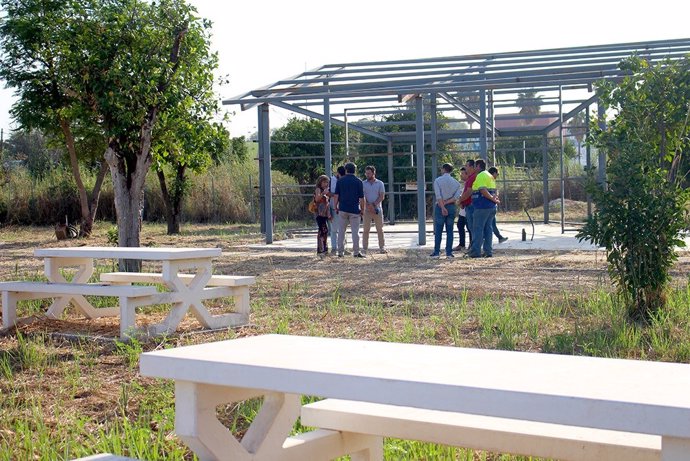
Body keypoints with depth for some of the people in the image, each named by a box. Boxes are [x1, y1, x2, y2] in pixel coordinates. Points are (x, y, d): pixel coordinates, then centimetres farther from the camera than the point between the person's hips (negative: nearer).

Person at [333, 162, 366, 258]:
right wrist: (362, 209, 5)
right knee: (355, 231, 1)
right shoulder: (358, 181, -2)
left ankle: (340, 252, 8)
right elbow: (361, 198, -3)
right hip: (355, 210, -2)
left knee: (341, 231, 8)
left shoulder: (340, 181, 3)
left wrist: (336, 207, 11)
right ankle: (356, 252, -1)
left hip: (343, 209, 2)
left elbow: (336, 195, 2)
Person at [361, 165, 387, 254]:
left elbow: (382, 197, -2)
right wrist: (368, 206, -16)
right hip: (367, 210, 0)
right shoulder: (363, 184, 6)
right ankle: (364, 248, 1)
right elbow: (362, 197, -2)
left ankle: (382, 247, 8)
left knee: (380, 229, 3)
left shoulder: (380, 183, 5)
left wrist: (374, 205, -14)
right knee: (366, 229, -1)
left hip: (377, 209, 0)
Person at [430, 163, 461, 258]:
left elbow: (438, 196, -14)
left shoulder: (438, 180, -3)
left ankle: (436, 252, -2)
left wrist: (442, 207, -15)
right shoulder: (456, 182, 7)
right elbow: (456, 197, -6)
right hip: (451, 207, 3)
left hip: (440, 207, -3)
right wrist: (446, 202, -6)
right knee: (450, 230, 6)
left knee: (438, 231, 0)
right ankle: (449, 252, 3)